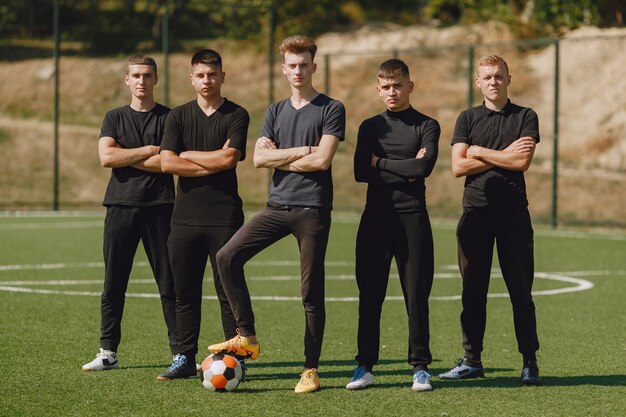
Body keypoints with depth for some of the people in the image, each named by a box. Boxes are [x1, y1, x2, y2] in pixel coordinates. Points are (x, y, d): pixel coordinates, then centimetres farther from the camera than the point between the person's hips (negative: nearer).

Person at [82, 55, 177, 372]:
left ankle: (180, 353, 3)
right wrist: (148, 151, -8)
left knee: (169, 285, -2)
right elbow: (106, 157, -4)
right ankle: (108, 352, 10)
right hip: (120, 206, 2)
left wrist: (124, 157, -6)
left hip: (159, 207, -2)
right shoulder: (114, 118, 12)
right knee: (113, 285, 4)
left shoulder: (169, 118, 5)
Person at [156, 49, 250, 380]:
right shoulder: (179, 116, 9)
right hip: (185, 214, 3)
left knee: (229, 291, -2)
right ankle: (185, 359, 13)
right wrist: (212, 165, -8)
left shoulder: (236, 115, 2)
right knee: (185, 292, 6)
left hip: (224, 216, -3)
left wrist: (187, 155, -2)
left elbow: (228, 158, -13)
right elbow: (167, 162, -3)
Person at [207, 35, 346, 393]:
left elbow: (322, 160, -13)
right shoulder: (275, 112, 15)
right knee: (228, 256, -11)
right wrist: (302, 151, -7)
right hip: (278, 206, 5)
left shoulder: (331, 109, 0)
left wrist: (279, 158, -3)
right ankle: (248, 338, -2)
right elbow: (259, 158, 3)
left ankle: (311, 370, 7)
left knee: (312, 293, -2)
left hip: (312, 209, -5)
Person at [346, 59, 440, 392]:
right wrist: (404, 170, -7)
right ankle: (365, 366, 8)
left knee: (416, 294, -1)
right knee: (370, 295, 3)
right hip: (375, 217, 2)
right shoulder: (370, 126, 13)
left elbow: (423, 167, -13)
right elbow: (360, 172, -1)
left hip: (412, 217, -2)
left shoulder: (426, 126, 5)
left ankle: (420, 367, 5)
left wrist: (381, 163, -4)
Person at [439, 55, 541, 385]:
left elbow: (522, 161, -10)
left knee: (520, 290, -1)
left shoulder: (525, 117, 5)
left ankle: (529, 363, 4)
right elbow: (458, 166, -2)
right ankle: (472, 360, 12)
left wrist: (481, 153, -4)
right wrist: (503, 155, -6)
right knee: (473, 290, 4)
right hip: (475, 212, 2)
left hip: (513, 212, -2)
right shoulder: (467, 119, 10)